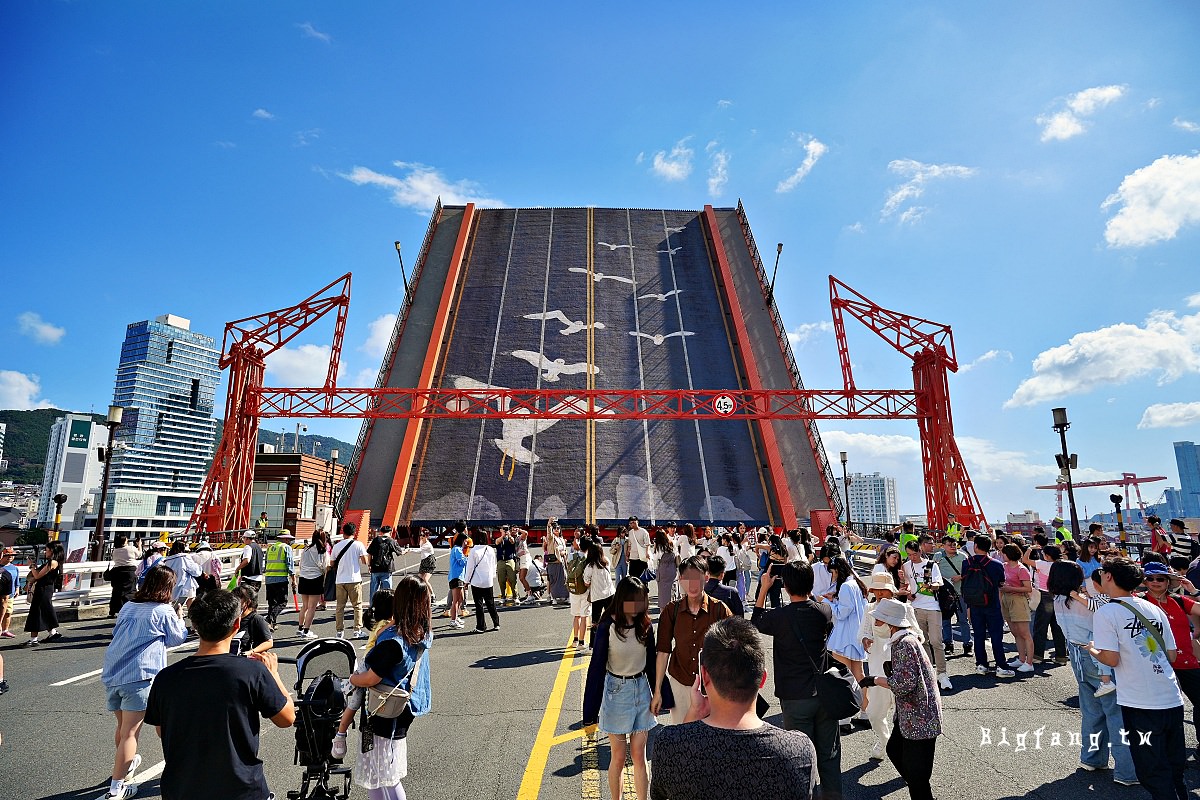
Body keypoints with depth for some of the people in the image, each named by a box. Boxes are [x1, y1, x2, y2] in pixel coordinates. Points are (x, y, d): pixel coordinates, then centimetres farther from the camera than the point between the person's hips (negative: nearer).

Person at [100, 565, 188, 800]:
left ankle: (126, 765, 46)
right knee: (130, 732, -2)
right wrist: (180, 619, 20)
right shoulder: (165, 611, -8)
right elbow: (178, 638, 6)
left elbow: (116, 631, 25)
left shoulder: (127, 607, 10)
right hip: (139, 677, -7)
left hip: (111, 674, 7)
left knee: (122, 726, 25)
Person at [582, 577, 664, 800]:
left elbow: (651, 663, 6)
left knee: (639, 755, 10)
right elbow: (597, 666, -12)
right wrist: (591, 709, -10)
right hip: (616, 691, -3)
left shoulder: (645, 626, -5)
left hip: (641, 690, 3)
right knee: (618, 757, 9)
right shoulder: (607, 627, -16)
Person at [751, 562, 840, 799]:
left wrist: (764, 588, 7)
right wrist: (808, 592, 13)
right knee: (829, 755, 17)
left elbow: (756, 622, 5)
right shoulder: (825, 611, -9)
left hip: (795, 697, -3)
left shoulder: (779, 617, -17)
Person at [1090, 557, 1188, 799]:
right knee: (1175, 770, 21)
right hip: (1173, 700, 6)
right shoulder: (1155, 609, 7)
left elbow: (1112, 659, -16)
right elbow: (1172, 655, 11)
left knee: (1153, 773, 7)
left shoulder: (1105, 612, -12)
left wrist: (1093, 650, 4)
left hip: (1141, 706, -6)